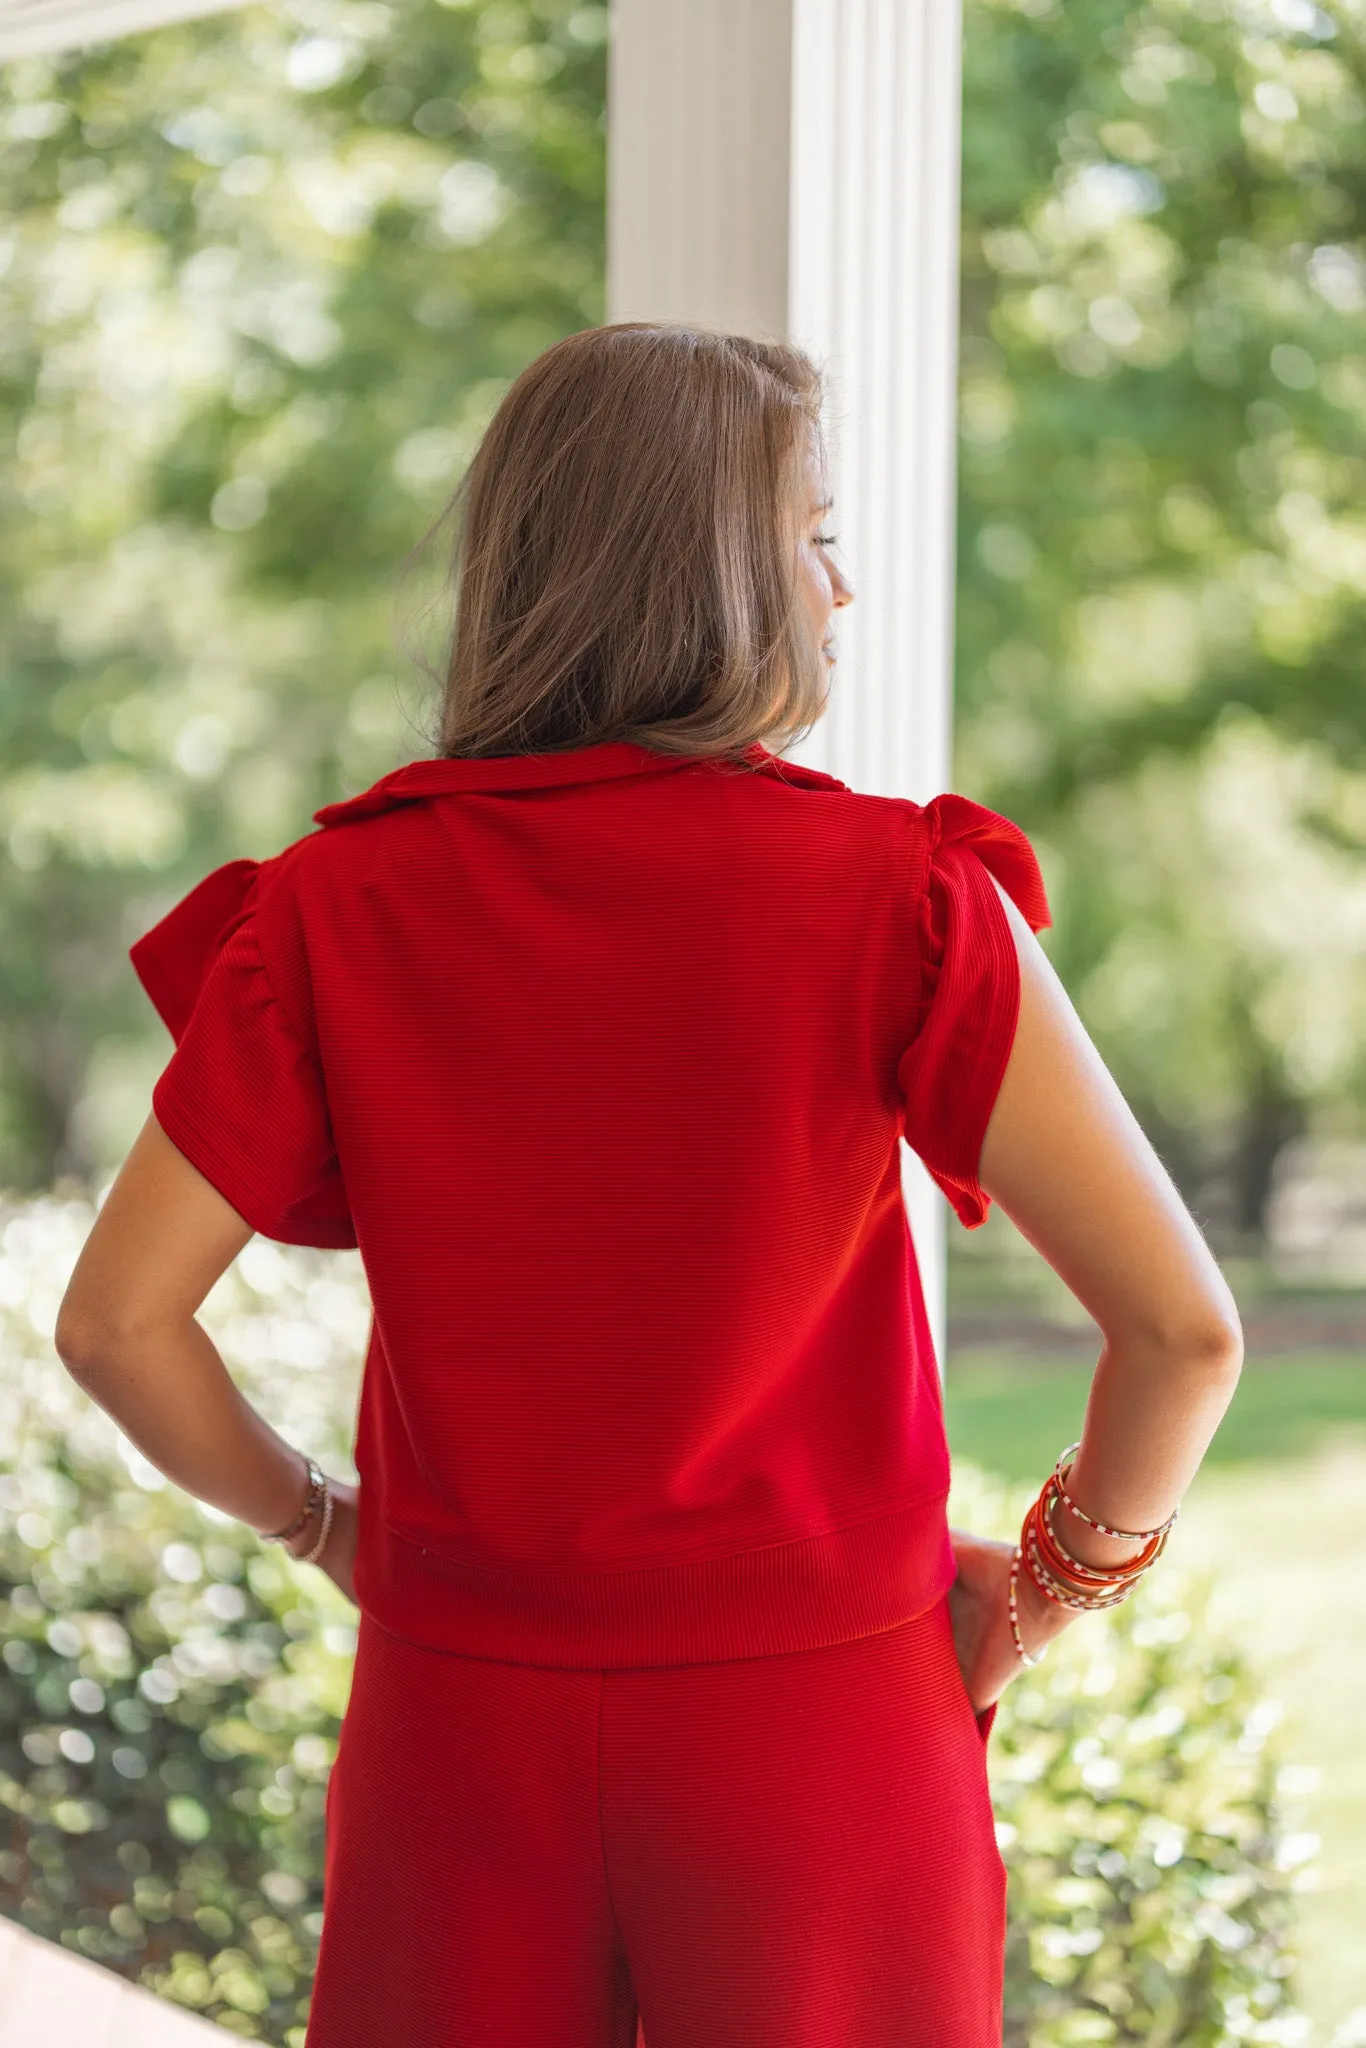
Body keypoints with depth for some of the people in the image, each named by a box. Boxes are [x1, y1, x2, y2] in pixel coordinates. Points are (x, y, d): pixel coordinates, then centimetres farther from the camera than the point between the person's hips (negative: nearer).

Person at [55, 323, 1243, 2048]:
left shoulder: (340, 906, -4)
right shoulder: (893, 895, -11)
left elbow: (114, 1321, -4)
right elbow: (1182, 1325, -15)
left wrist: (318, 1522, 11)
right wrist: (1056, 1581, 2)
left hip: (458, 1725, 2)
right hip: (820, 1729, -2)